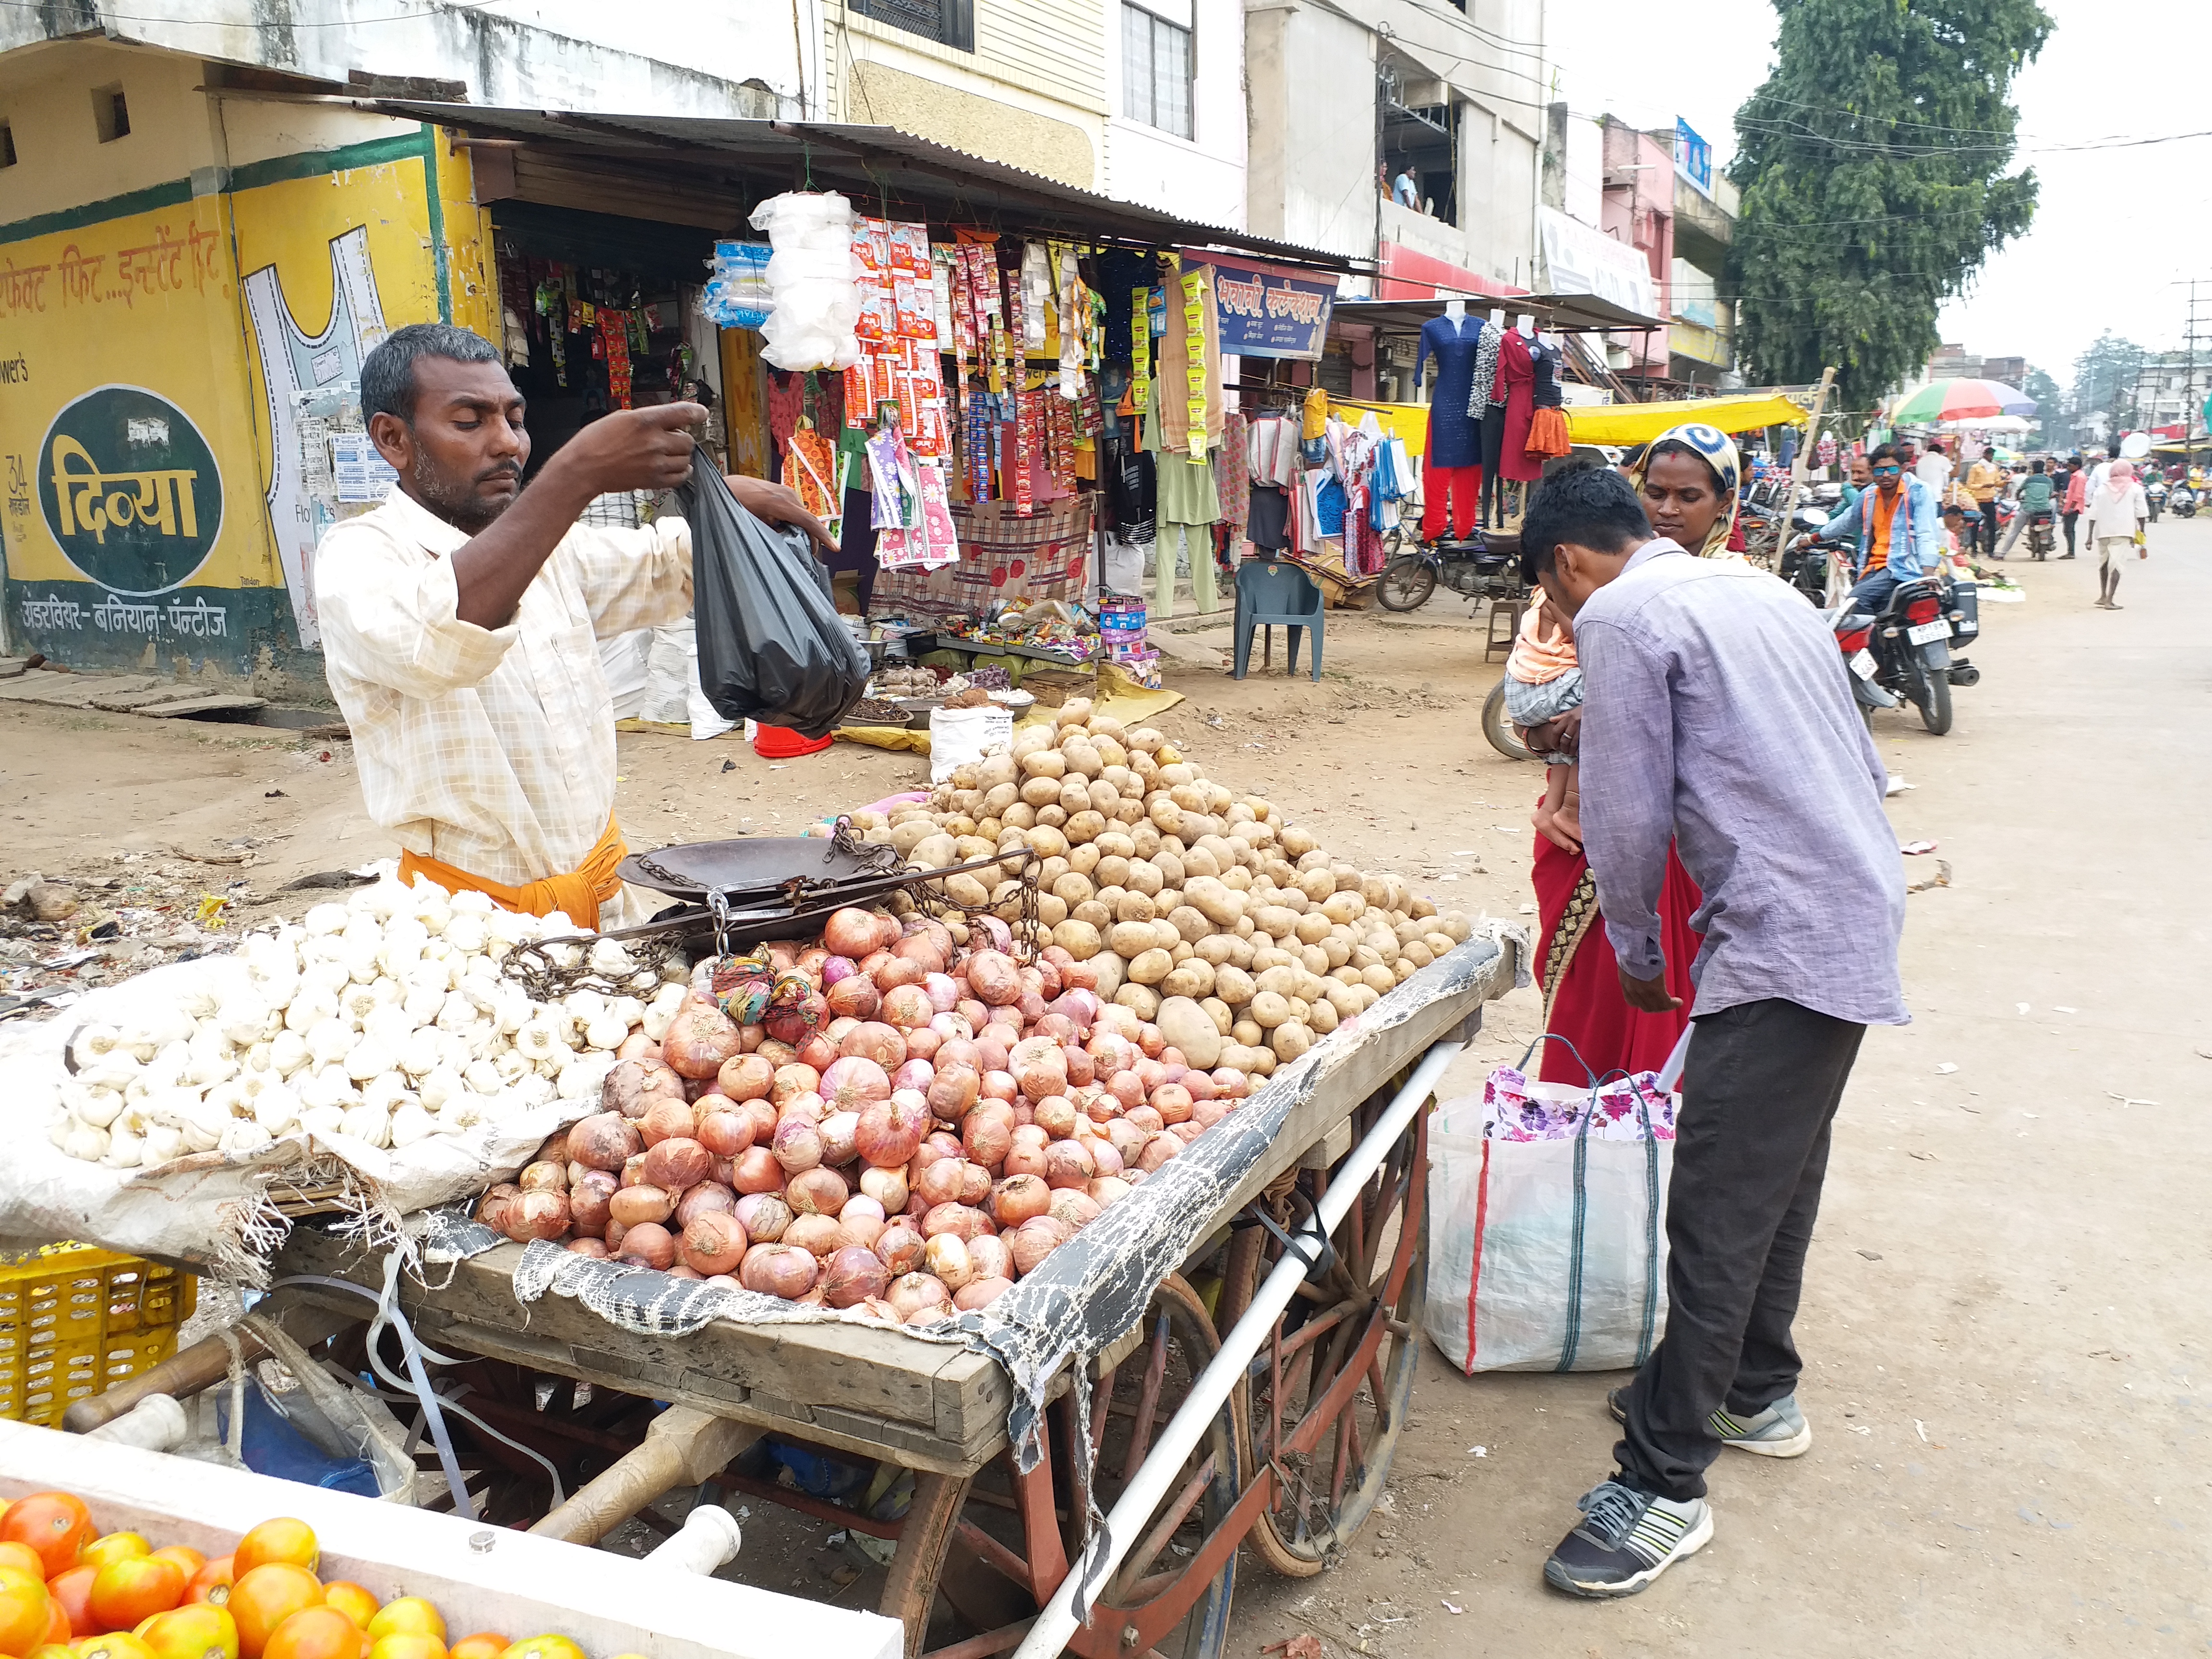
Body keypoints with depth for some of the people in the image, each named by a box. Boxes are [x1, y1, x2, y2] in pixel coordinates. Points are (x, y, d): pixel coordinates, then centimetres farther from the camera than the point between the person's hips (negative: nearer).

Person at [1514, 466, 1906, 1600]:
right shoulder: (1762, 594, 20)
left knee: (1715, 1215, -5)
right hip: (1861, 921, 10)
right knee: (1782, 1174, 21)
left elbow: (1628, 815, -9)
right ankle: (1755, 1393, 38)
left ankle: (1663, 1484, 3)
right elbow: (1862, 767, 22)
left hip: (1781, 943, -10)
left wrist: (1636, 953, 7)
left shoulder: (1621, 619, -7)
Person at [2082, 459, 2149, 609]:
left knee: (2103, 562, 19)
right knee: (2116, 563, -6)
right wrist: (2141, 534, 10)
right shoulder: (2135, 488, 5)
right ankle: (2110, 601, -13)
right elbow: (2141, 513, 2)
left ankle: (2103, 596, 26)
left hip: (2103, 532, 2)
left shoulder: (2102, 490, 9)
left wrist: (2090, 536, 5)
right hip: (2123, 531, -2)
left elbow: (2093, 515, 4)